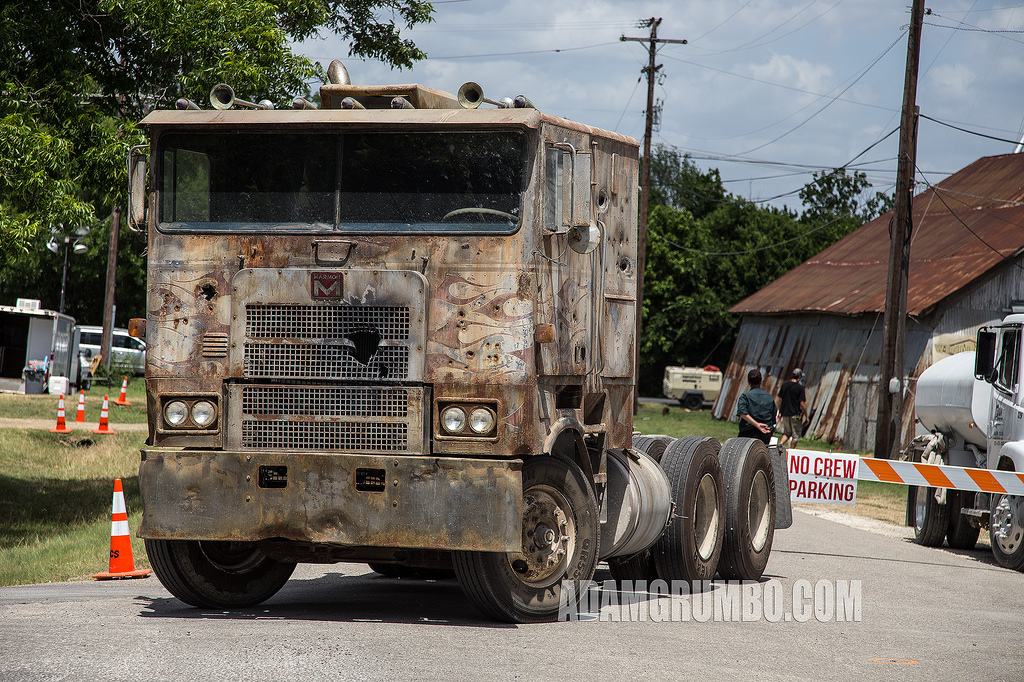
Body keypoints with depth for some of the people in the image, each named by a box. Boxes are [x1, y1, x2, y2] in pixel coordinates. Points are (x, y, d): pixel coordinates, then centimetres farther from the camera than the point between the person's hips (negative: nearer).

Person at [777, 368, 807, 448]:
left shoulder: (784, 384, 2)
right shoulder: (799, 388, -13)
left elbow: (780, 400, 7)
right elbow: (802, 404, -14)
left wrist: (780, 412, 17)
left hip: (785, 413, 5)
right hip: (796, 414, -5)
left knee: (787, 433, 16)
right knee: (796, 434, 8)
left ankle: (780, 443, -9)